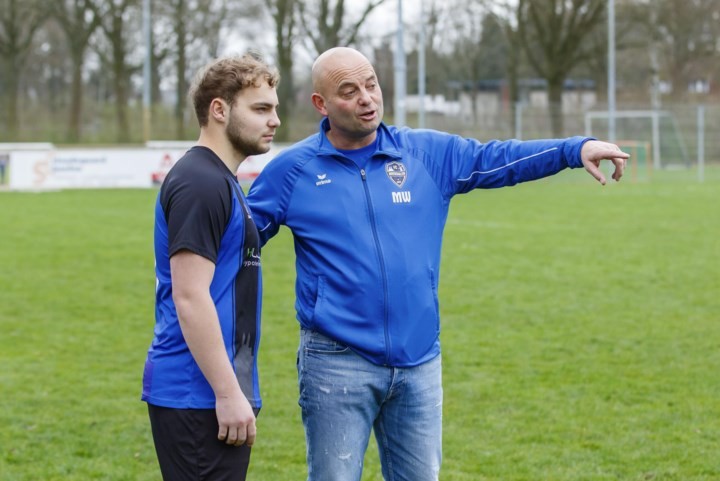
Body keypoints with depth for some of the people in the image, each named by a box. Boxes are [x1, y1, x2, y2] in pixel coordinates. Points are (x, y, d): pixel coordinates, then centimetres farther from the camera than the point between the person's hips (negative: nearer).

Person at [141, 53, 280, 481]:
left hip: (210, 396, 10)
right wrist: (229, 393, -20)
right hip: (200, 397, -10)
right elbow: (189, 298, -20)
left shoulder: (221, 181, 17)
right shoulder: (199, 183, -14)